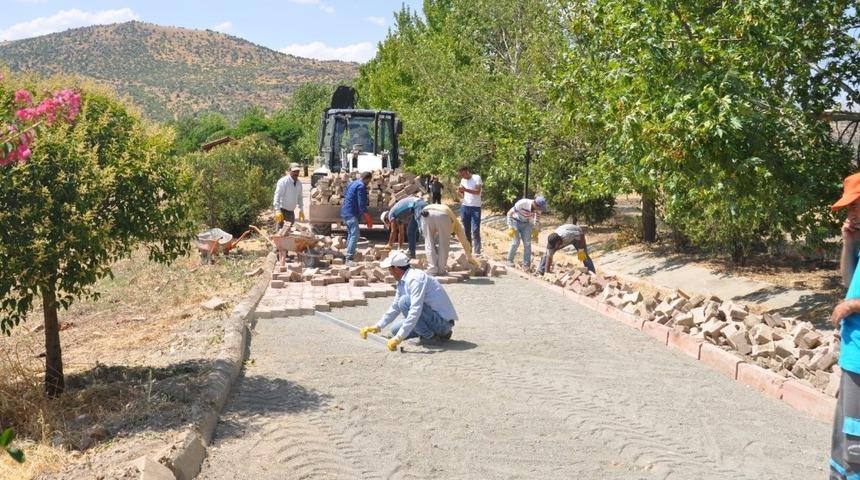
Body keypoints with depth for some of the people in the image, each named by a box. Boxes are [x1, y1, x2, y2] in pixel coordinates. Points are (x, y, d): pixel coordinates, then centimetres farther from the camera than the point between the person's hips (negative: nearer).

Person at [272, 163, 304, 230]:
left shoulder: (299, 183, 6)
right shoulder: (283, 181, -16)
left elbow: (299, 197, 18)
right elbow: (277, 196, -21)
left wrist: (301, 210, 16)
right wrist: (277, 211, -29)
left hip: (291, 211, 7)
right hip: (282, 209, -7)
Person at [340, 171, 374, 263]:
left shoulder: (352, 183, 17)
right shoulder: (361, 186, -13)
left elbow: (344, 194, 27)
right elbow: (361, 204, -19)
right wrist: (368, 218, -17)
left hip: (345, 212, 10)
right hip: (351, 213, -10)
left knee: (350, 234, 20)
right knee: (354, 235, -13)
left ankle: (348, 255, 26)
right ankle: (349, 258, -19)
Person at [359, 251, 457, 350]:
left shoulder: (415, 279, -22)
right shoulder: (402, 282, 8)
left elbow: (415, 311, -31)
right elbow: (394, 308, 21)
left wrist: (399, 338, -32)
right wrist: (377, 327, 18)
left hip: (443, 321, -10)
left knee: (404, 301, -23)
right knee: (395, 329, 13)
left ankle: (431, 337, -10)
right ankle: (441, 333, 11)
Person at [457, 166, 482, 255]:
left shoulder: (477, 178, -5)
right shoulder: (463, 180, 12)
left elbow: (478, 191, -14)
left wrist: (465, 189, -22)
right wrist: (459, 192, -6)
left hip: (475, 207, -5)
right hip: (464, 207, 5)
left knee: (475, 230, -9)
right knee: (466, 230, 7)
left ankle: (477, 252, -10)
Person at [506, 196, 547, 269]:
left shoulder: (538, 208, -19)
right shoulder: (522, 203, -35)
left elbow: (537, 220, 2)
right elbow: (510, 213, -23)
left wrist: (536, 232, 6)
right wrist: (511, 228, -24)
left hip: (525, 224, 4)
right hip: (515, 221, -4)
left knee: (527, 243, -7)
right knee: (516, 242, -16)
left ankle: (527, 265, 0)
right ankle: (509, 261, 4)